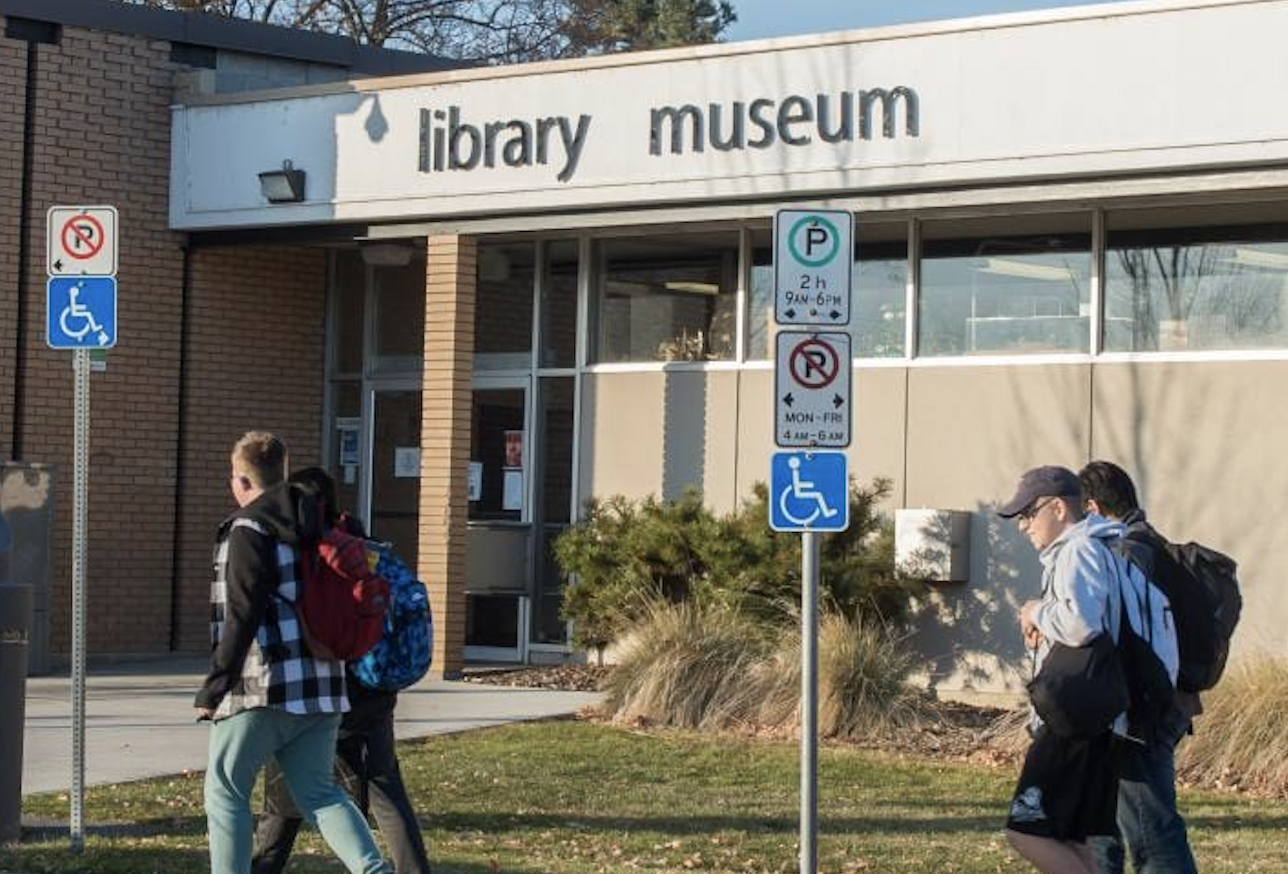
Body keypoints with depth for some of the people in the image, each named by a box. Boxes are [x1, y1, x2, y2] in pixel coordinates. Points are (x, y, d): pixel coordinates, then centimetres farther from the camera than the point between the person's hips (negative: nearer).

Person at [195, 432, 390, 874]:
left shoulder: (248, 531, -10)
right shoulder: (312, 526, 14)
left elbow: (242, 618, -17)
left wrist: (213, 689, -15)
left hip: (263, 688, -7)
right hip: (320, 686, 7)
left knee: (225, 791, 7)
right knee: (319, 792, 12)